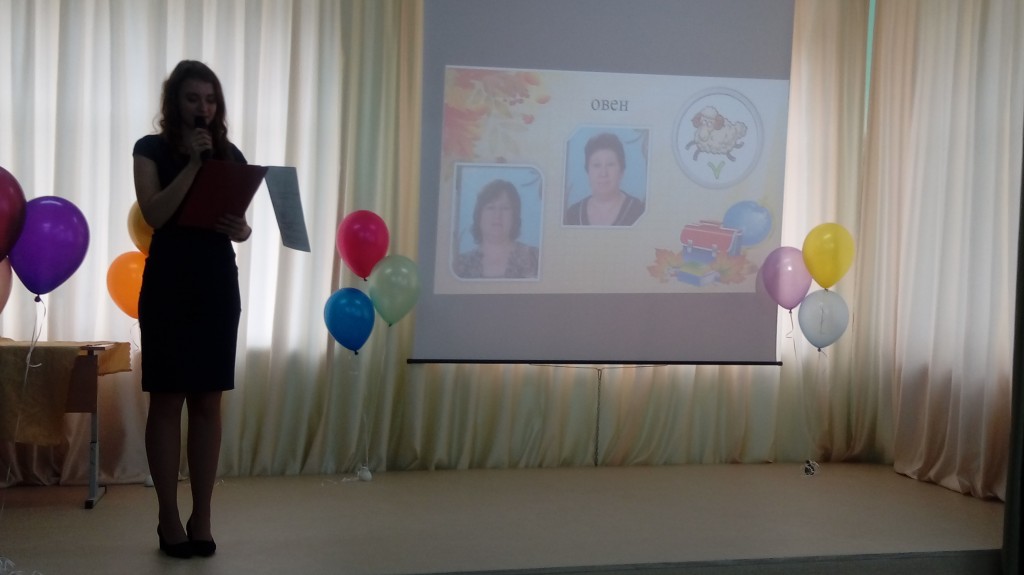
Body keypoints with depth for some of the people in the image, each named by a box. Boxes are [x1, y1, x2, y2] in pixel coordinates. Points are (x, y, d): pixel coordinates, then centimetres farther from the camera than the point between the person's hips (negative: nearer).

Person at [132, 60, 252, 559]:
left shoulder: (231, 154, 9)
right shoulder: (151, 149, 0)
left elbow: (241, 220, 10)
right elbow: (154, 214, -14)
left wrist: (242, 230, -13)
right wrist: (192, 161, -16)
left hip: (218, 285, 3)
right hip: (167, 285, -3)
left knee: (209, 401, 4)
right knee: (167, 400, 0)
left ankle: (202, 517, 10)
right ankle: (169, 518, 9)